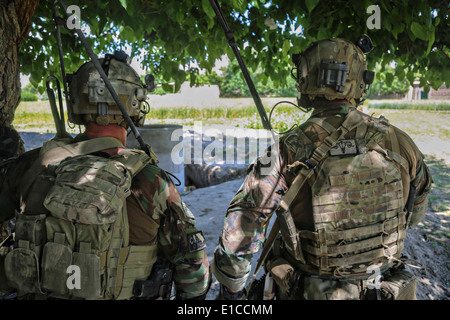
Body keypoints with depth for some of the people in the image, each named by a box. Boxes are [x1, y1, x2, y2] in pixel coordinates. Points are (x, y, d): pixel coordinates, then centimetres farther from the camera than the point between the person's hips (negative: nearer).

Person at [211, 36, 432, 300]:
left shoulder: (289, 152, -24)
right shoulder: (400, 143, -12)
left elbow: (238, 236, -20)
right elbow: (414, 215, 7)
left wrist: (232, 291, -4)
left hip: (311, 293, -3)